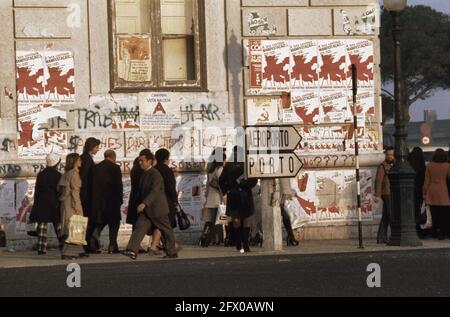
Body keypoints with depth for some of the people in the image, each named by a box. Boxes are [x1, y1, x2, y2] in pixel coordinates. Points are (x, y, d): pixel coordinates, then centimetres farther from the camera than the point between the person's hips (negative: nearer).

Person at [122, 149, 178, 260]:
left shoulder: (155, 174, -17)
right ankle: (132, 251, -19)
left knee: (166, 230, 6)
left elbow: (154, 191, -29)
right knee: (139, 228, -8)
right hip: (146, 210, 8)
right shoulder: (144, 175, 12)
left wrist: (144, 203, -38)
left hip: (157, 209, -8)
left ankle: (172, 253, 18)